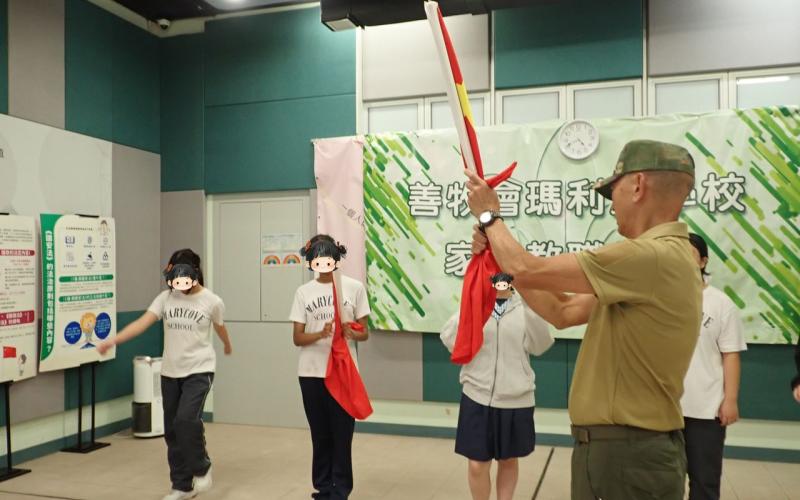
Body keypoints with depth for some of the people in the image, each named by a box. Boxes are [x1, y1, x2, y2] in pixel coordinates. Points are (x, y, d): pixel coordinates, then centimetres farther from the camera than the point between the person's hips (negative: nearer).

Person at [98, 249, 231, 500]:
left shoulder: (212, 301, -7)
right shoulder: (166, 297, -1)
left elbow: (220, 327, 12)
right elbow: (142, 322, -11)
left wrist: (227, 346, 31)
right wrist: (113, 340, -27)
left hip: (199, 370, -4)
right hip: (170, 371, 4)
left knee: (187, 419, -22)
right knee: (172, 429, 8)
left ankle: (201, 468, 5)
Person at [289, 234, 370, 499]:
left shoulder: (354, 287, -1)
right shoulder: (303, 292, 3)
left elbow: (364, 333, 3)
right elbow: (297, 338, 0)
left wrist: (351, 333, -20)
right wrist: (321, 334, -19)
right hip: (311, 373, 2)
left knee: (342, 434, 0)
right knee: (320, 434, 9)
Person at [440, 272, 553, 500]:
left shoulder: (525, 307, -1)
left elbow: (540, 345, -11)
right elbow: (449, 337, -8)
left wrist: (531, 303, -20)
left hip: (515, 399, 1)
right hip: (478, 397, 0)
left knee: (509, 460, 16)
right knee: (477, 464, 4)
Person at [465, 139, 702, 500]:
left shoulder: (654, 256, -24)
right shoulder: (662, 257, 10)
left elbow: (528, 271, -21)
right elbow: (563, 312, 11)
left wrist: (489, 216, -3)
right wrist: (497, 253, 7)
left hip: (627, 455, -9)